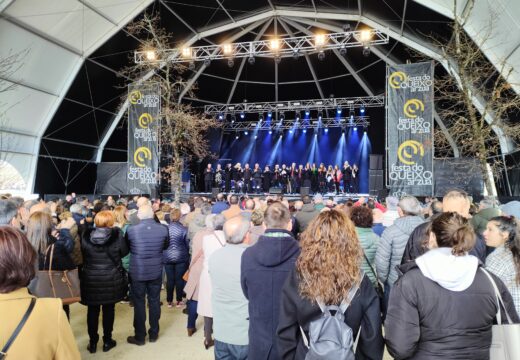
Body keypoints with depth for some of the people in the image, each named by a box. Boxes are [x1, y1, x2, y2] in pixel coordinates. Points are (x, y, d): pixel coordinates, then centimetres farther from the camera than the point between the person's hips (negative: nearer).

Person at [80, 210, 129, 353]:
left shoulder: (86, 238, -9)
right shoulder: (117, 236, -14)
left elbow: (82, 254, 4)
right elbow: (124, 252, -1)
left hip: (91, 279, 1)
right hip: (111, 279, -1)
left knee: (92, 311, 12)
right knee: (108, 310, 11)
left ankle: (93, 342, 22)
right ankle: (107, 341, 21)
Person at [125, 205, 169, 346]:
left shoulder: (131, 229, -16)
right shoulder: (163, 229, -12)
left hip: (138, 272, -2)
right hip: (156, 271, 2)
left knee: (139, 303, 9)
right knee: (154, 301, 14)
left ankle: (140, 337, 19)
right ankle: (153, 334, 26)